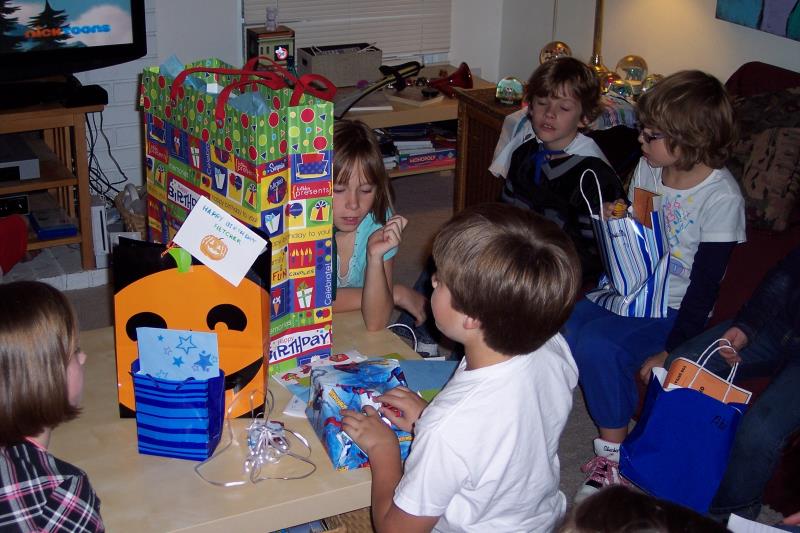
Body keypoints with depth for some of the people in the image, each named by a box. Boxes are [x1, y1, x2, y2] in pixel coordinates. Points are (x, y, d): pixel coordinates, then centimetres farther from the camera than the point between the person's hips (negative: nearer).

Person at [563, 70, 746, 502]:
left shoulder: (721, 198, -18)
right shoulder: (648, 168, 2)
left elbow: (705, 285, -17)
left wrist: (669, 352, -17)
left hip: (671, 308, -6)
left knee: (597, 344, -29)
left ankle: (613, 456, -12)